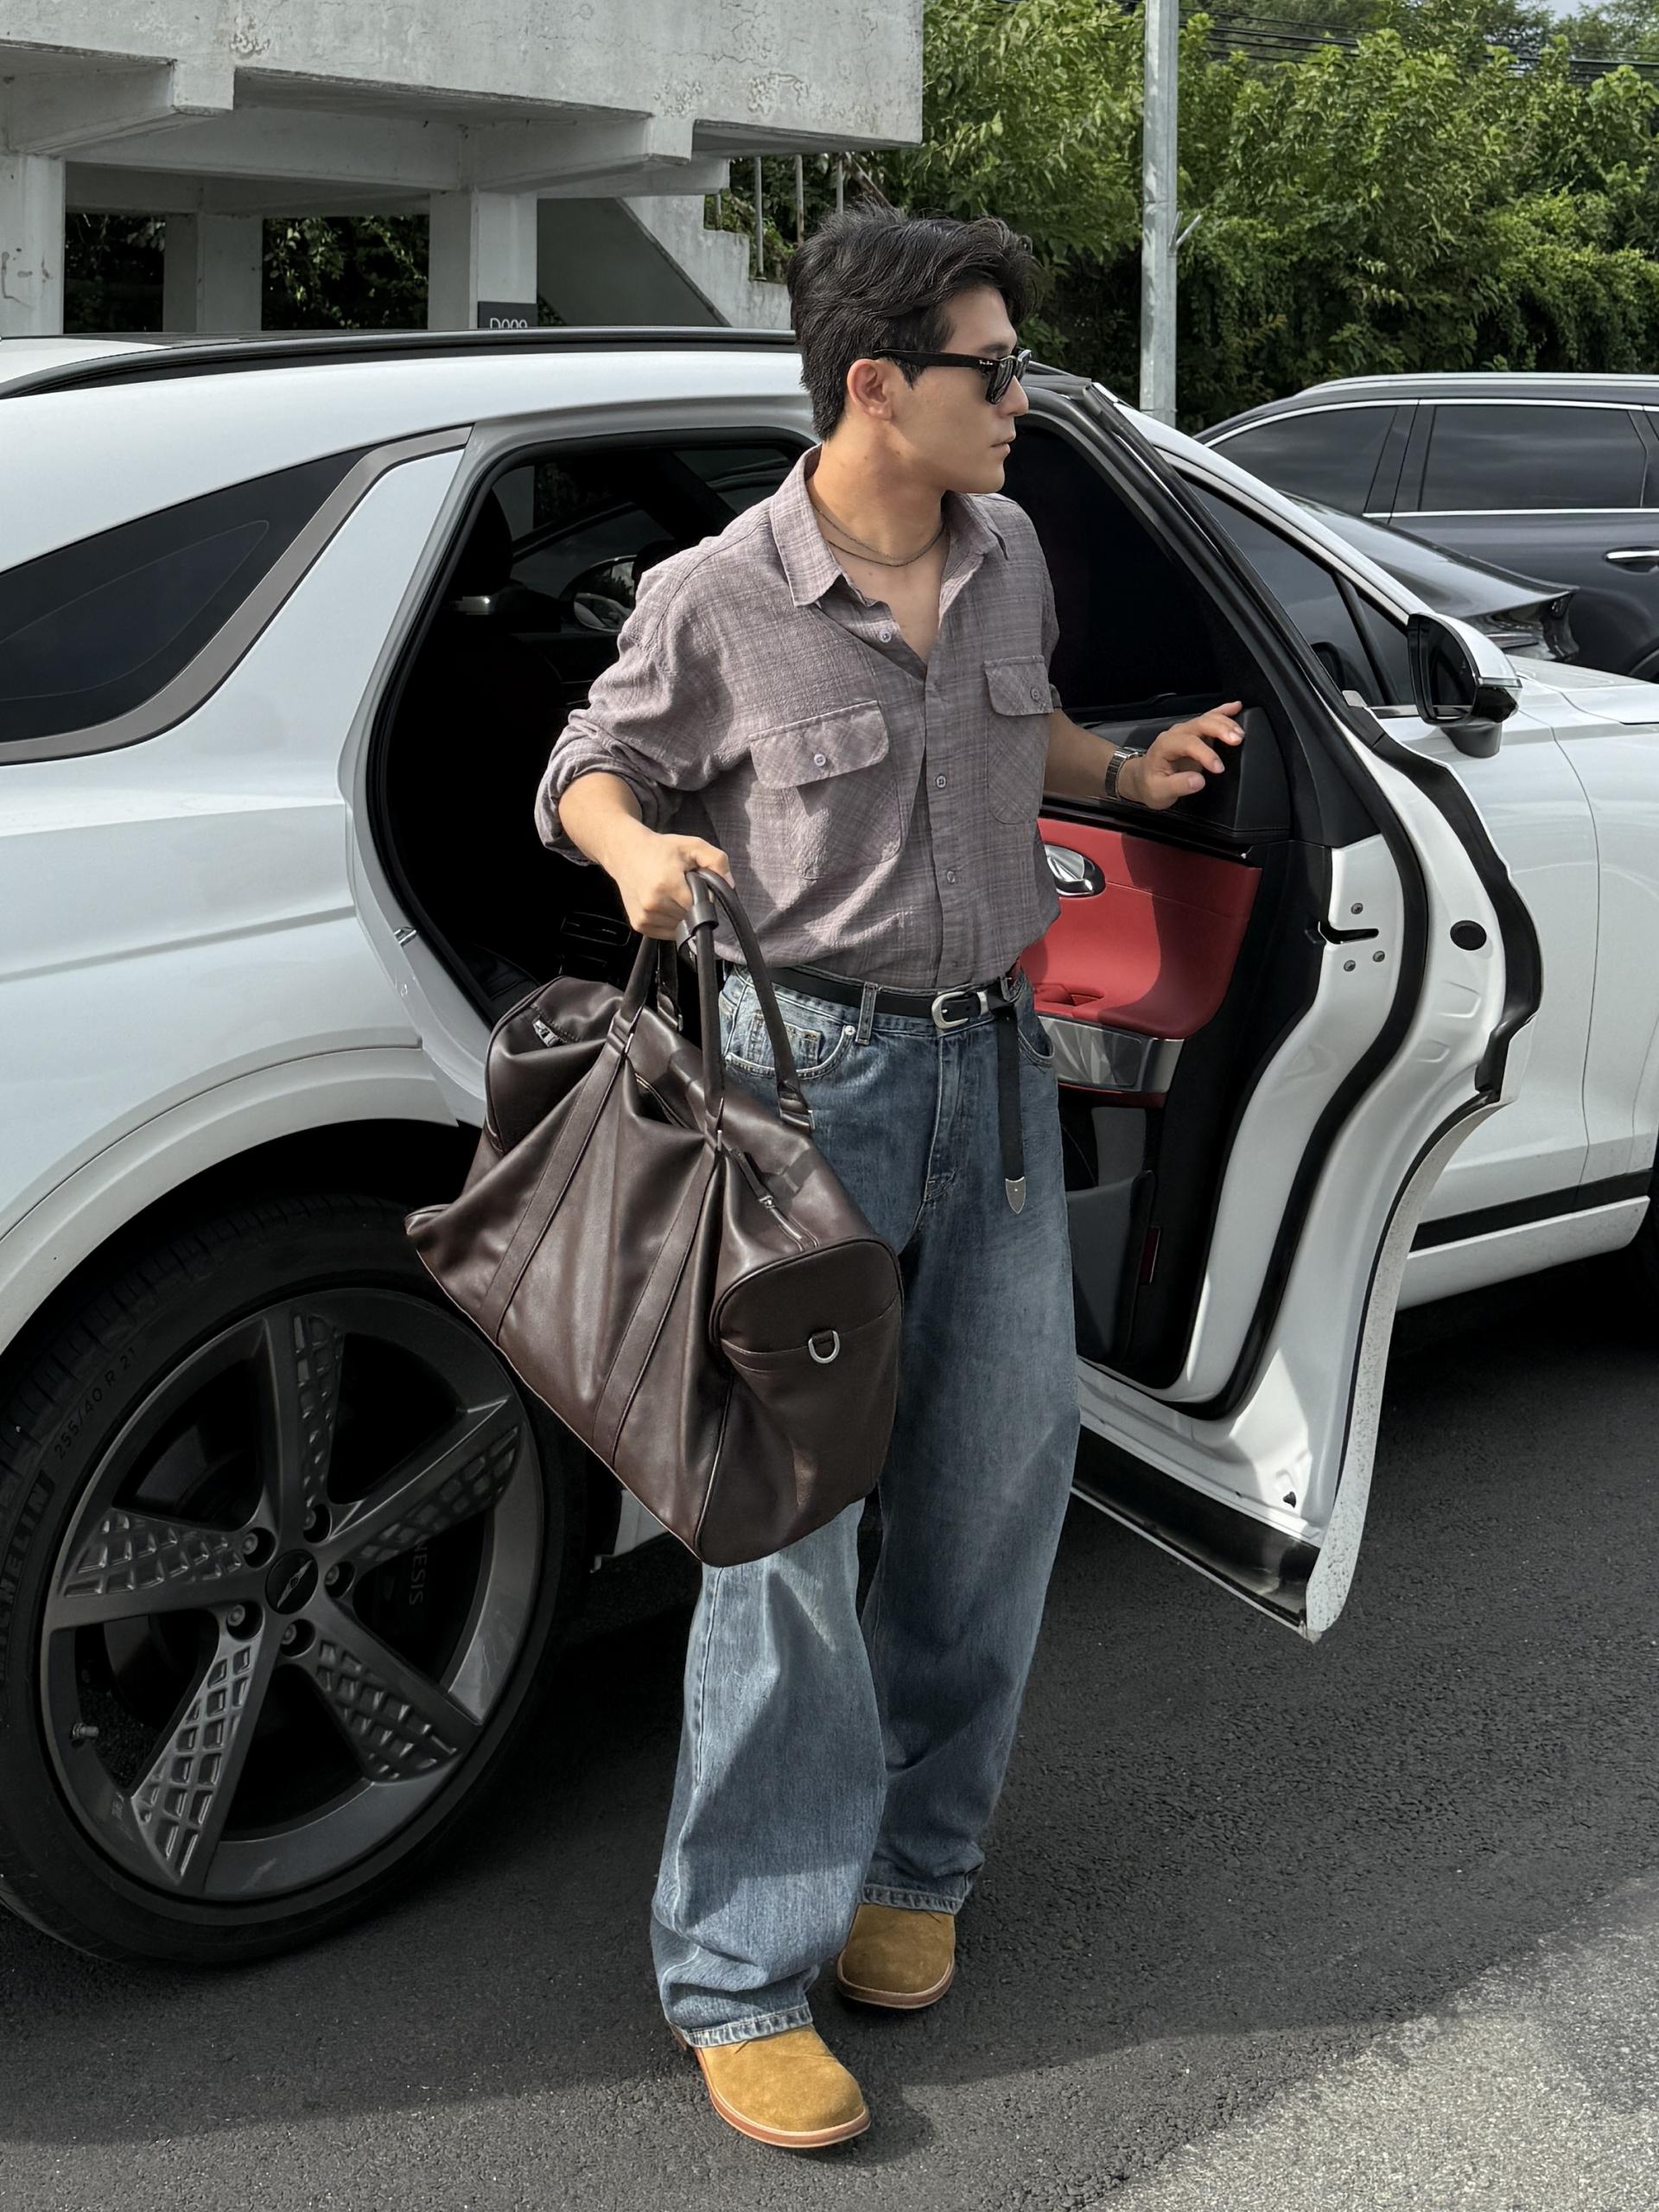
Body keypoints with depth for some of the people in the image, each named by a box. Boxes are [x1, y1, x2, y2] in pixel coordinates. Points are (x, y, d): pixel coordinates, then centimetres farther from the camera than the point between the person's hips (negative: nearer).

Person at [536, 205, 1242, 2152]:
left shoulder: (1006, 557, 6)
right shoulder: (716, 603, -11)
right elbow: (590, 766, 1)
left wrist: (1127, 774, 7)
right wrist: (638, 847, -20)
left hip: (994, 1055, 6)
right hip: (808, 1062, -6)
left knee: (1002, 1458, 9)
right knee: (787, 1496, -8)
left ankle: (912, 1860, 28)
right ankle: (740, 1969, 1)